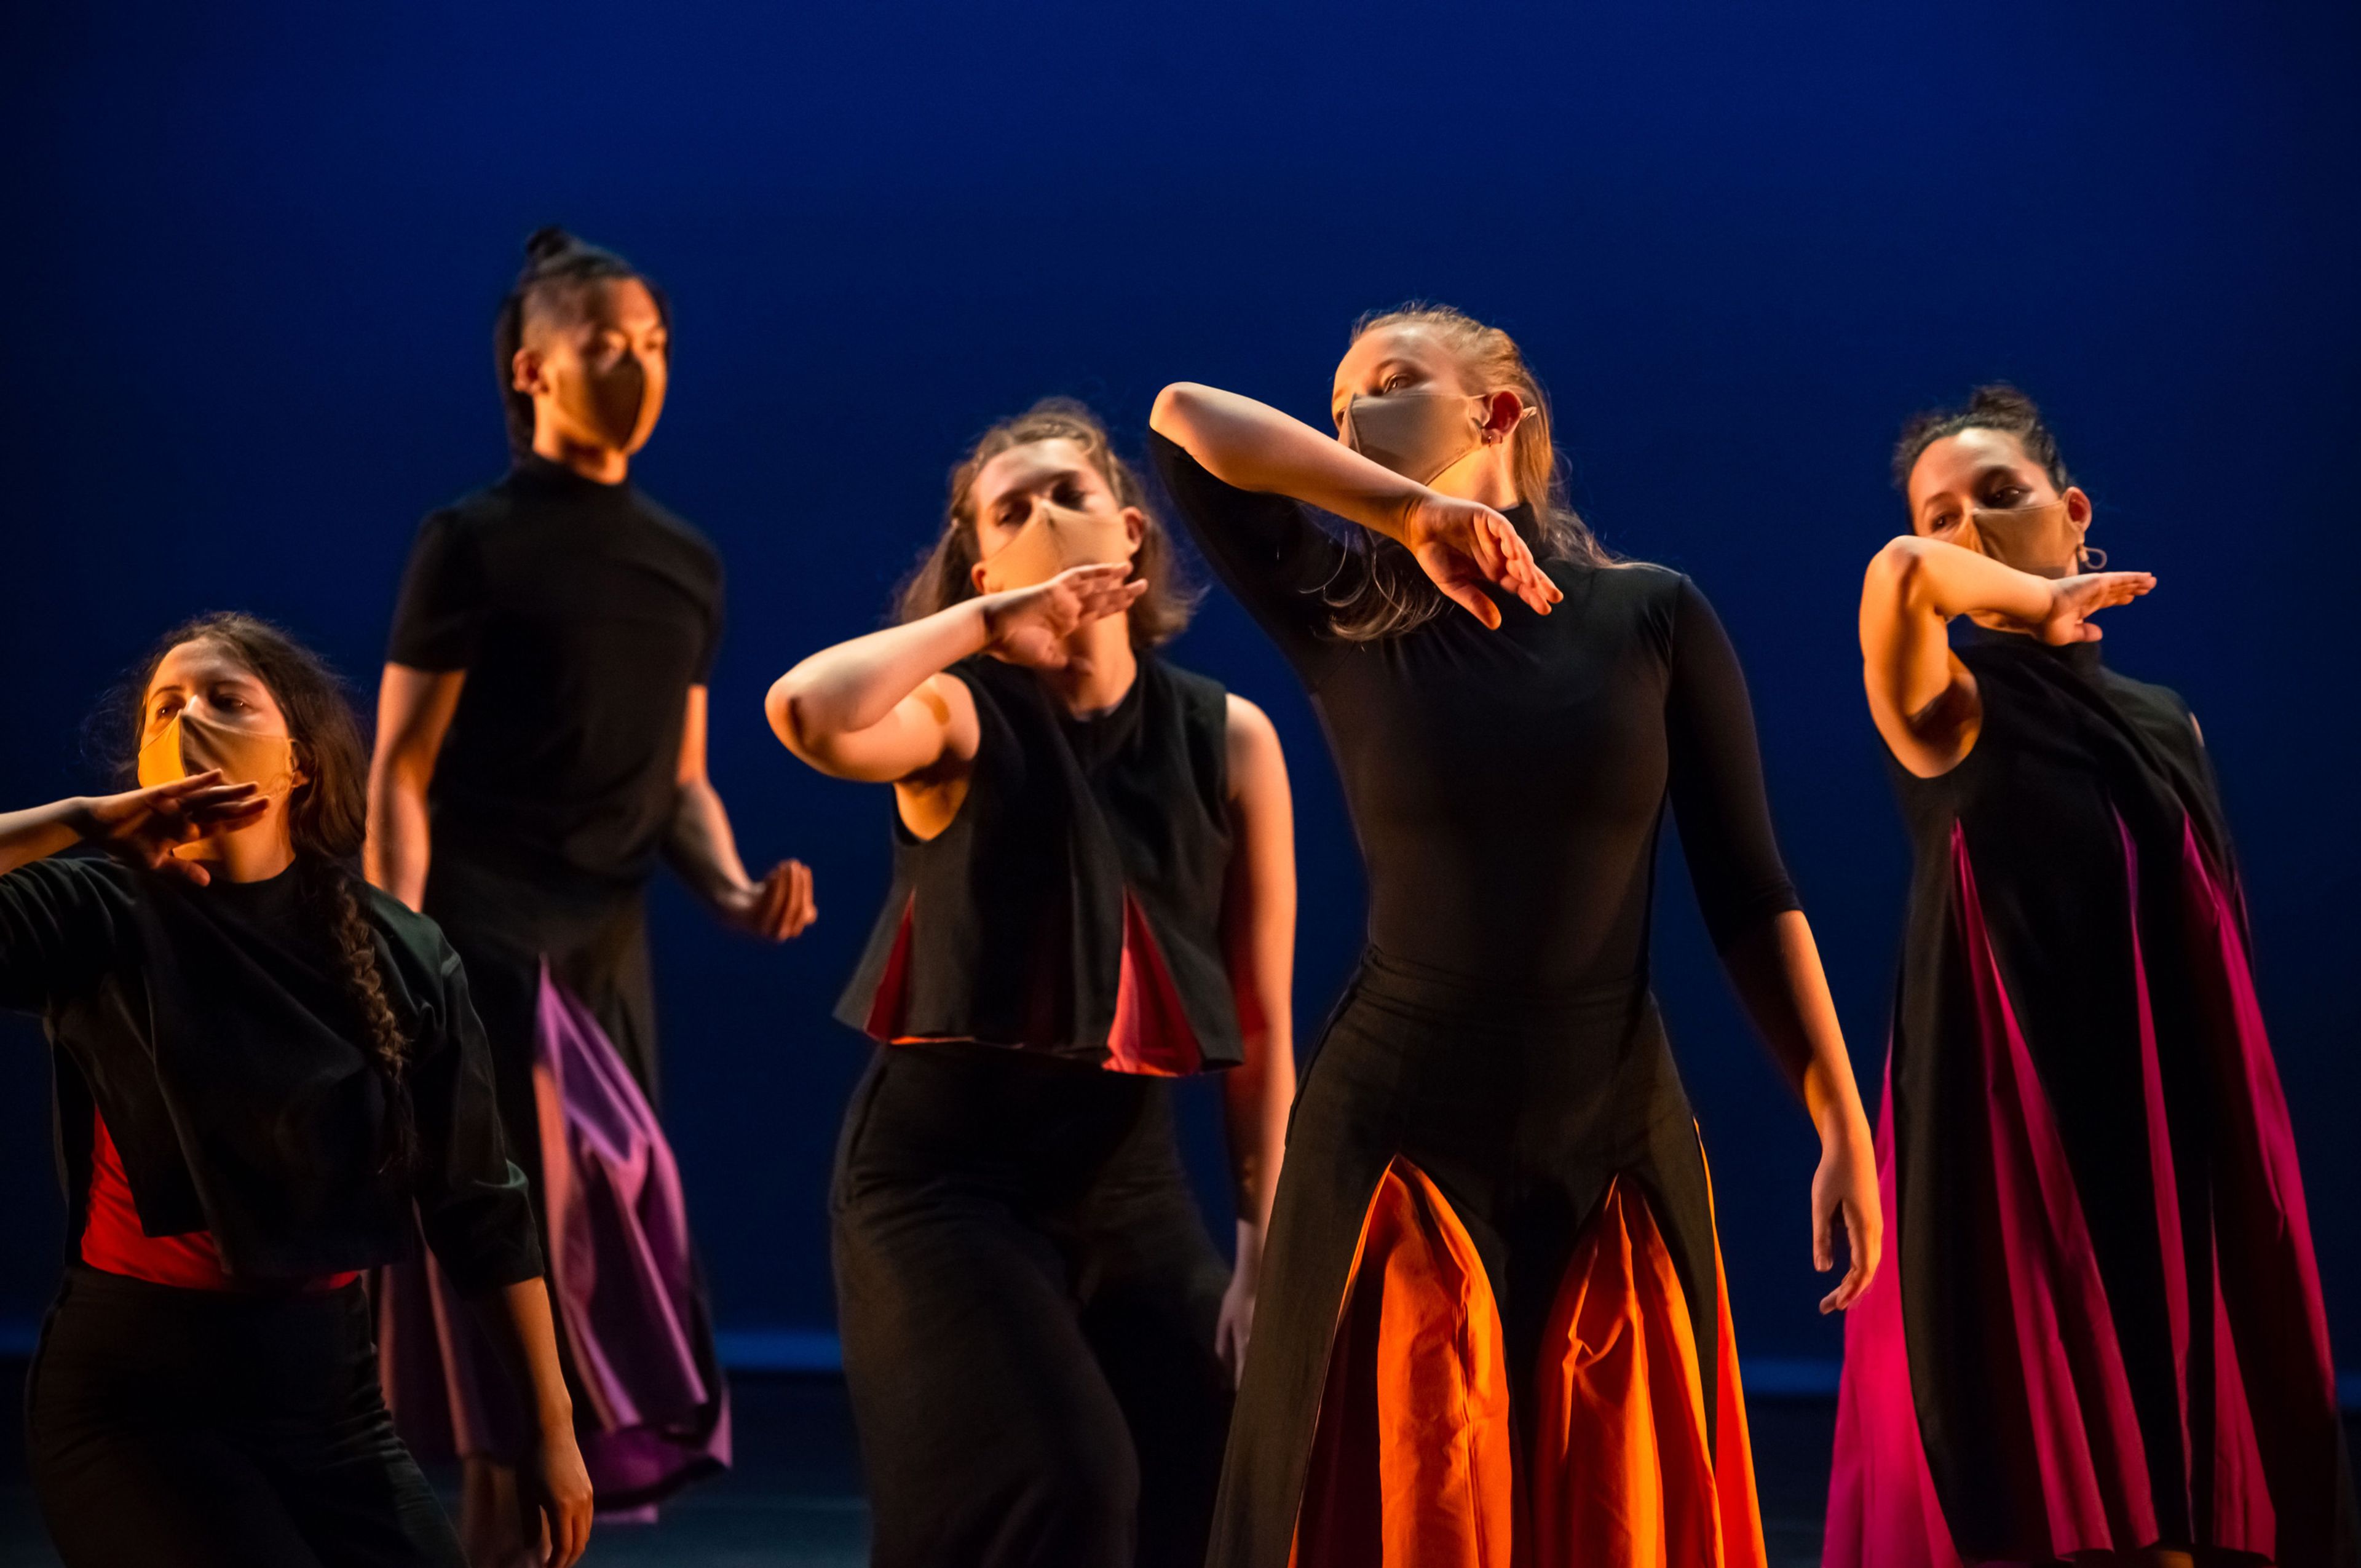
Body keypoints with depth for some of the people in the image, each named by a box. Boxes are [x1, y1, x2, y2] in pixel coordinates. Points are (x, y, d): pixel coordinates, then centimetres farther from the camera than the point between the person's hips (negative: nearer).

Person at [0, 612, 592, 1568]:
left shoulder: (400, 957, 2)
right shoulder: (104, 919, -7)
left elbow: (480, 1211, 8)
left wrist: (552, 1429, 9)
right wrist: (86, 821, -18)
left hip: (329, 1391, 4)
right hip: (139, 1403, -4)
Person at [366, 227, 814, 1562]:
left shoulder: (686, 565, 15)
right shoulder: (474, 545, -3)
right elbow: (400, 772, -5)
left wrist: (736, 893, 1)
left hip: (609, 950, 6)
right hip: (488, 942, -6)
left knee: (577, 1243, 5)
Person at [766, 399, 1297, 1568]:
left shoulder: (1226, 740, 3)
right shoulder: (962, 715, -7)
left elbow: (1259, 1027, 4)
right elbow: (807, 714, -32)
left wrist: (1265, 1250, 0)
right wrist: (986, 623, -19)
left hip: (1130, 1178, 4)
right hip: (947, 1175, -4)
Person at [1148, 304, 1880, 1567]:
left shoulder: (1653, 617, 2)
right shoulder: (1342, 619, 1)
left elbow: (1749, 895, 2)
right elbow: (1185, 420, -13)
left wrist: (1842, 1127, -2)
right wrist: (1411, 513, -20)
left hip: (1615, 1149, 0)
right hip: (1395, 1150, 0)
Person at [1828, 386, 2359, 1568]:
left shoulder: (2164, 725, 13)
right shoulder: (1951, 708, -2)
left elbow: (2214, 958, 16)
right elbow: (1900, 577, -25)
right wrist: (2042, 609, -9)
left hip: (2174, 1156, 5)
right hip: (2012, 1144, -5)